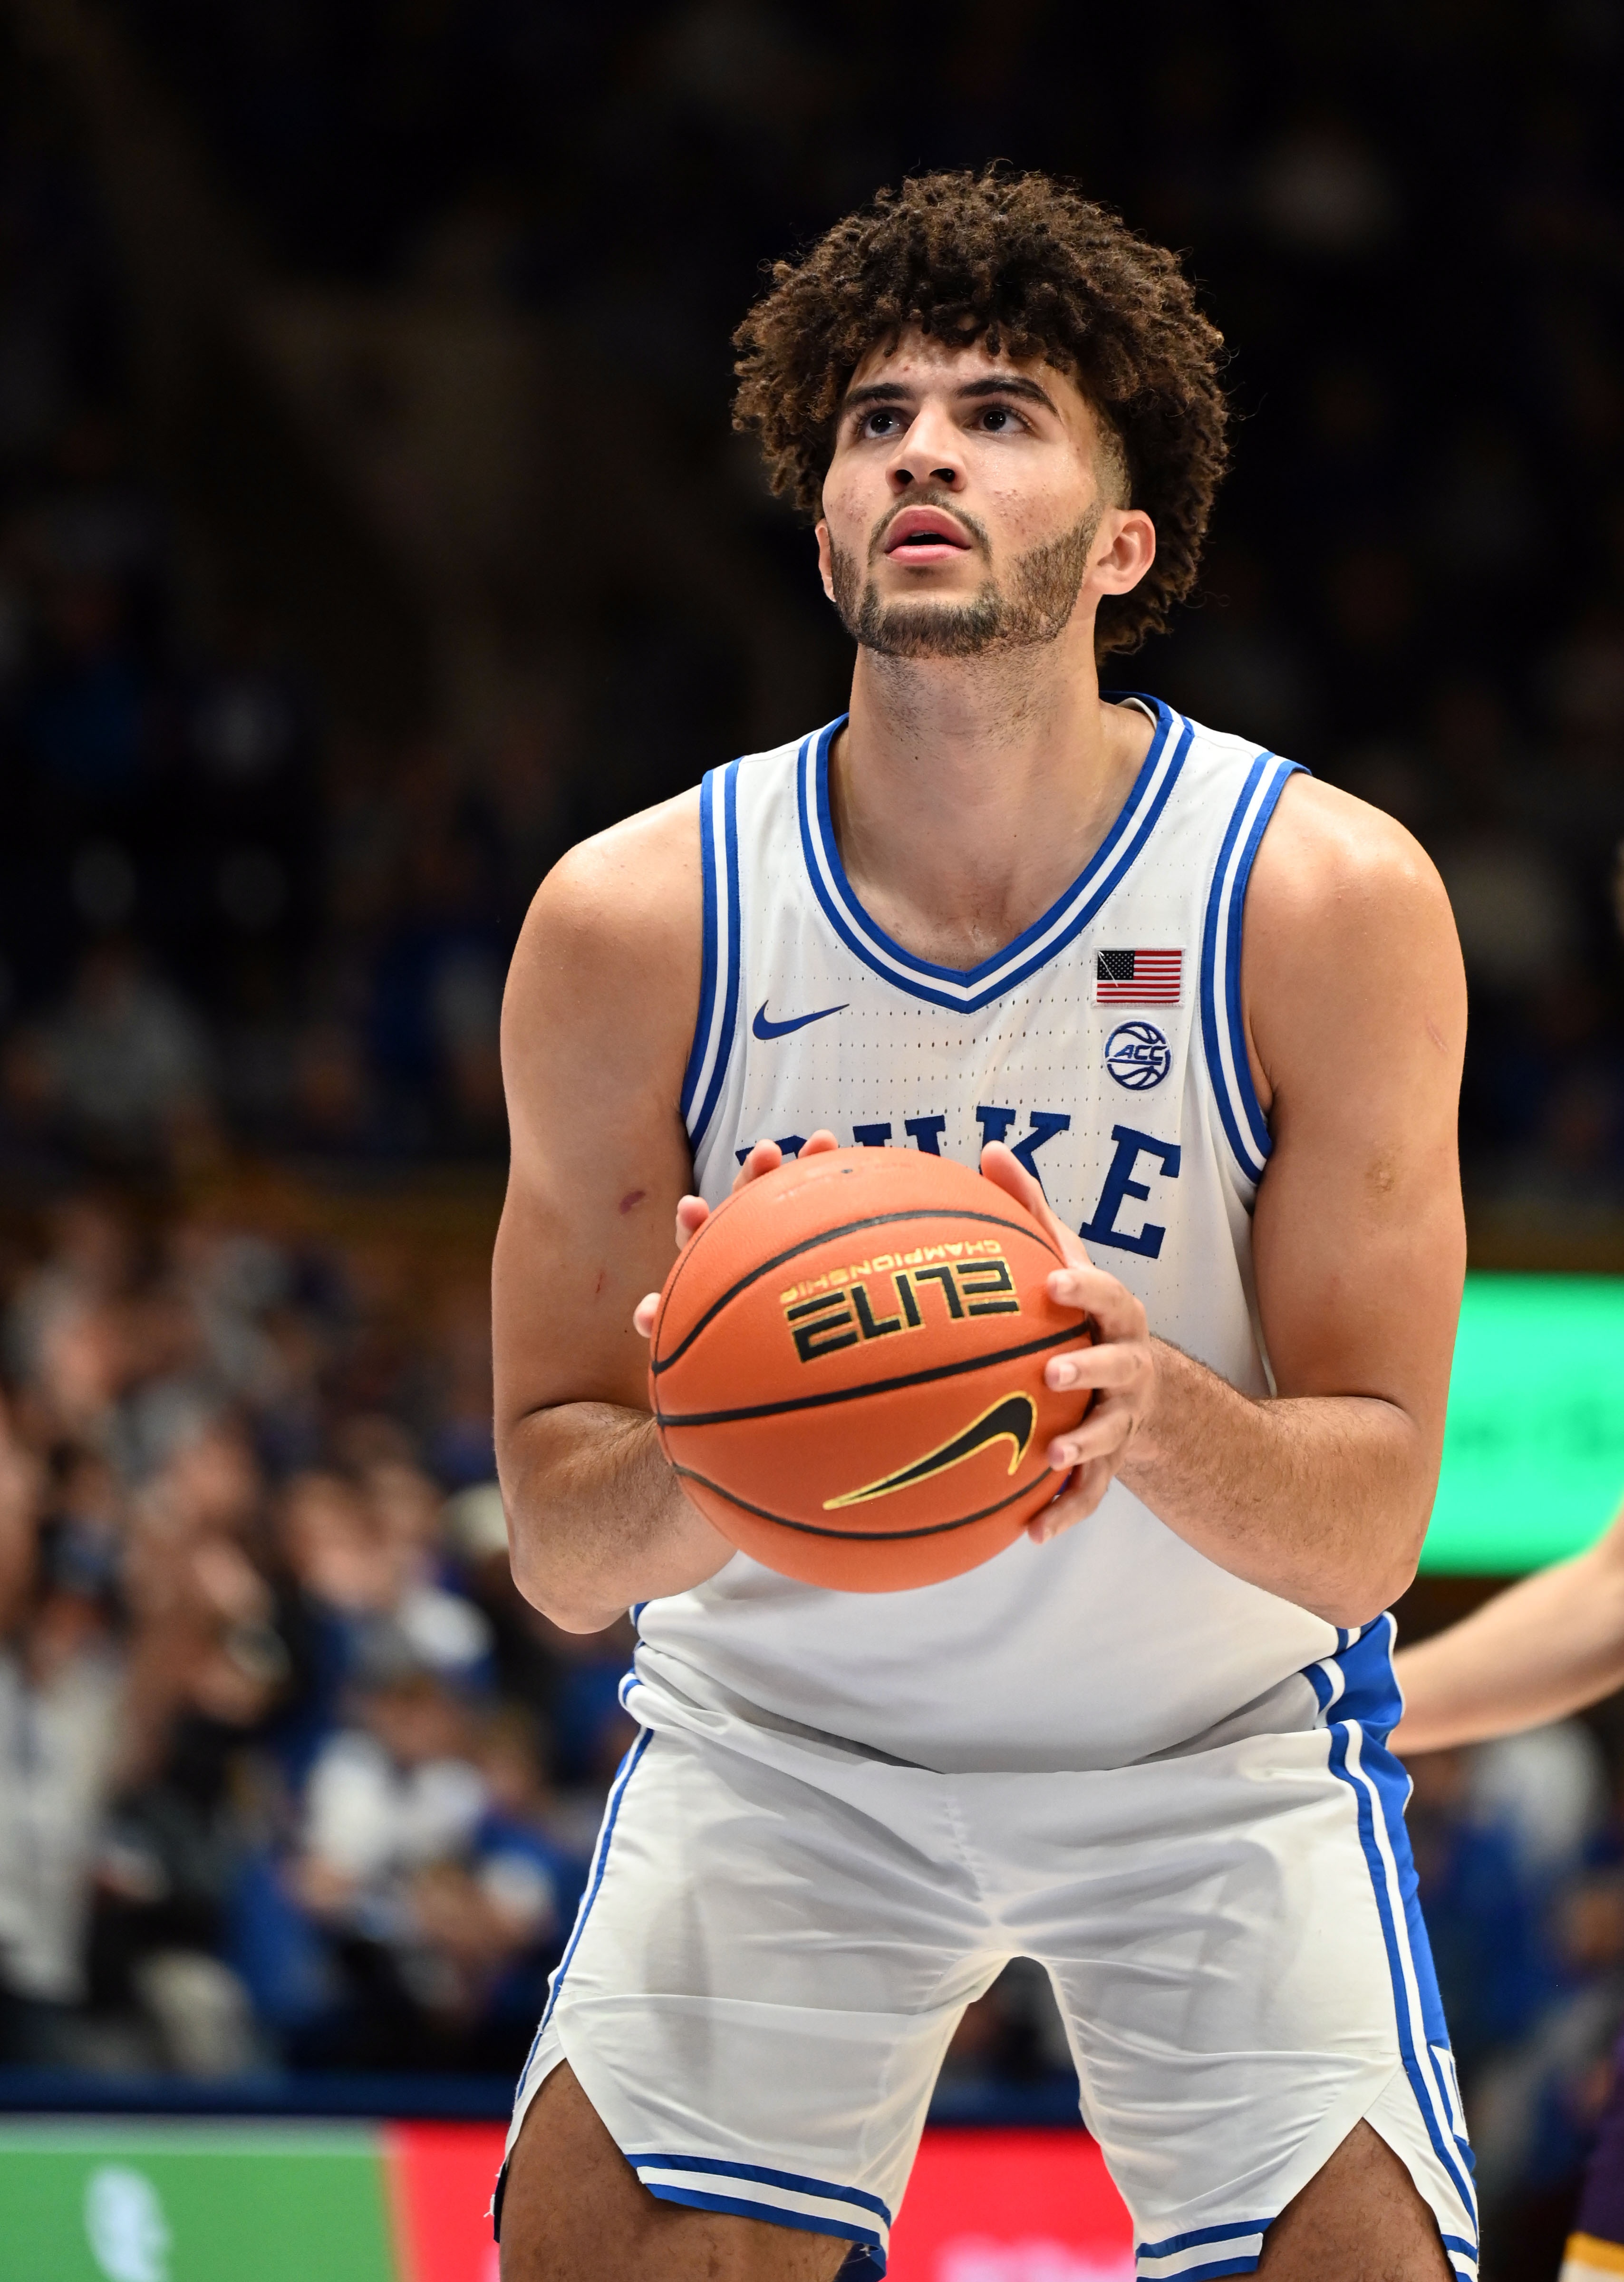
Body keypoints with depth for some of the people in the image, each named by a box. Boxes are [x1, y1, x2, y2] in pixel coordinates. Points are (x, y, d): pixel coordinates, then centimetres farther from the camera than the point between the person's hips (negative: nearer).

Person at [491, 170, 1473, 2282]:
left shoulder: (1332, 897, -18)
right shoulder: (636, 920, -15)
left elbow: (1369, 1530, -17)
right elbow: (558, 1547, -11)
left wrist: (1160, 1415, -39)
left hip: (1221, 1744, -1)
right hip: (781, 1732, 1)